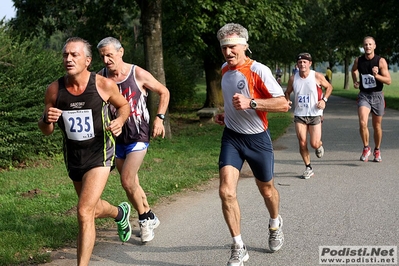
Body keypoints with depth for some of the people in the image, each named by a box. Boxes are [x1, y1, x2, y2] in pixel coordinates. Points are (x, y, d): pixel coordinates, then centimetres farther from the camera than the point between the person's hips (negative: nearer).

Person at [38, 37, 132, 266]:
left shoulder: (104, 85, -17)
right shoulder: (54, 89, -10)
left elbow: (124, 105, 4)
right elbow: (46, 131, -1)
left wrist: (120, 121, -17)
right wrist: (47, 120, -24)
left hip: (99, 154, -4)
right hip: (73, 157, 5)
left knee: (85, 212, -19)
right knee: (92, 208, 24)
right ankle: (120, 213, 59)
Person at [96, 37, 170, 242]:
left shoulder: (138, 74, -10)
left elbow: (164, 92, 2)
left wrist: (159, 118, -7)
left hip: (138, 136, -4)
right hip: (116, 138, 4)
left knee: (127, 182, -12)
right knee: (131, 183, 13)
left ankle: (145, 219, 10)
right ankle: (149, 218, 32)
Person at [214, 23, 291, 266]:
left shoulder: (259, 71, -18)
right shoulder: (225, 69, 3)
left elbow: (283, 104, -23)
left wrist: (251, 103, -33)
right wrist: (226, 114, 7)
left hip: (257, 138, -4)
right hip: (232, 137, 4)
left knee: (266, 189, 16)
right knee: (226, 191, -13)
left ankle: (275, 224, 50)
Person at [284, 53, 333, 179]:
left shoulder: (317, 76, -7)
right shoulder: (293, 79, 0)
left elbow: (329, 87, 8)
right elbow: (287, 92, 16)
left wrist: (324, 100, -6)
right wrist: (287, 102, -4)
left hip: (314, 114, -2)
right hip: (299, 115, 2)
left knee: (314, 144, -6)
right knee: (302, 142, -5)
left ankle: (319, 145, 32)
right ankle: (308, 168, 10)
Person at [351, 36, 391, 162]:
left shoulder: (381, 61, -9)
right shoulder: (358, 61, -2)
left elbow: (388, 81, -12)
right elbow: (354, 70, 24)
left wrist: (376, 75, -28)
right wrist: (355, 81, 8)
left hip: (377, 95, 0)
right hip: (363, 96, 0)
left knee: (377, 126, 11)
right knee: (362, 123, -20)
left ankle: (377, 150, 32)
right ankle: (366, 148, 0)